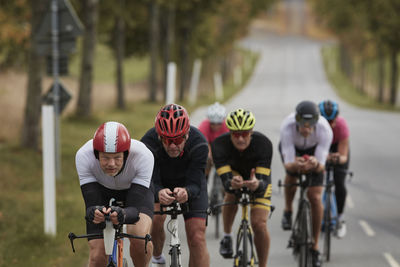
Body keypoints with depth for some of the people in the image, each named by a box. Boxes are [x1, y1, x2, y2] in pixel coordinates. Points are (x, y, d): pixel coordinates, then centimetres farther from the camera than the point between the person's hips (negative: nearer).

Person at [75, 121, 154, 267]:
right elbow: (90, 203, -34)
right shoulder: (83, 156, -35)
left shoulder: (143, 155, -37)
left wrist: (123, 215, -61)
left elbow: (136, 209, -38)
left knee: (139, 236, -31)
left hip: (136, 189, -1)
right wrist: (94, 213, -59)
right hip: (102, 191, 1)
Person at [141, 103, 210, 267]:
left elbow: (195, 184, -35)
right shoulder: (149, 143, -33)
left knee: (197, 238, -14)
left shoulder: (199, 144, -33)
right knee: (155, 220, -22)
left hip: (189, 186, -1)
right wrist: (159, 193, -58)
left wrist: (186, 192, -60)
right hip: (161, 184, 1)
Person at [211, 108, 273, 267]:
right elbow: (225, 179, -41)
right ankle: (227, 235, 2)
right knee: (231, 193, -25)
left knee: (259, 224, -16)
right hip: (235, 172, 4)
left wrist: (257, 185, -65)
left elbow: (264, 180, -42)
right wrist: (231, 184, -64)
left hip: (258, 178, -4)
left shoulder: (263, 144, -38)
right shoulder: (220, 144, -36)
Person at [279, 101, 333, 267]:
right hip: (292, 147, 1)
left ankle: (315, 248, -2)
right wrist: (295, 165, -61)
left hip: (313, 150, -1)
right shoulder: (287, 127, -40)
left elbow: (321, 166, -35)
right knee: (292, 174, -27)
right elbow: (288, 165, -38)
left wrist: (315, 164, -59)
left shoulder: (325, 129, -38)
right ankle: (288, 211, 6)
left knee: (315, 197, -12)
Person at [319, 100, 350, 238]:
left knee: (340, 185, -12)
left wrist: (338, 158, -56)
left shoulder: (341, 125, -36)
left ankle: (340, 218, 8)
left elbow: (343, 156, -32)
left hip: (337, 145, -1)